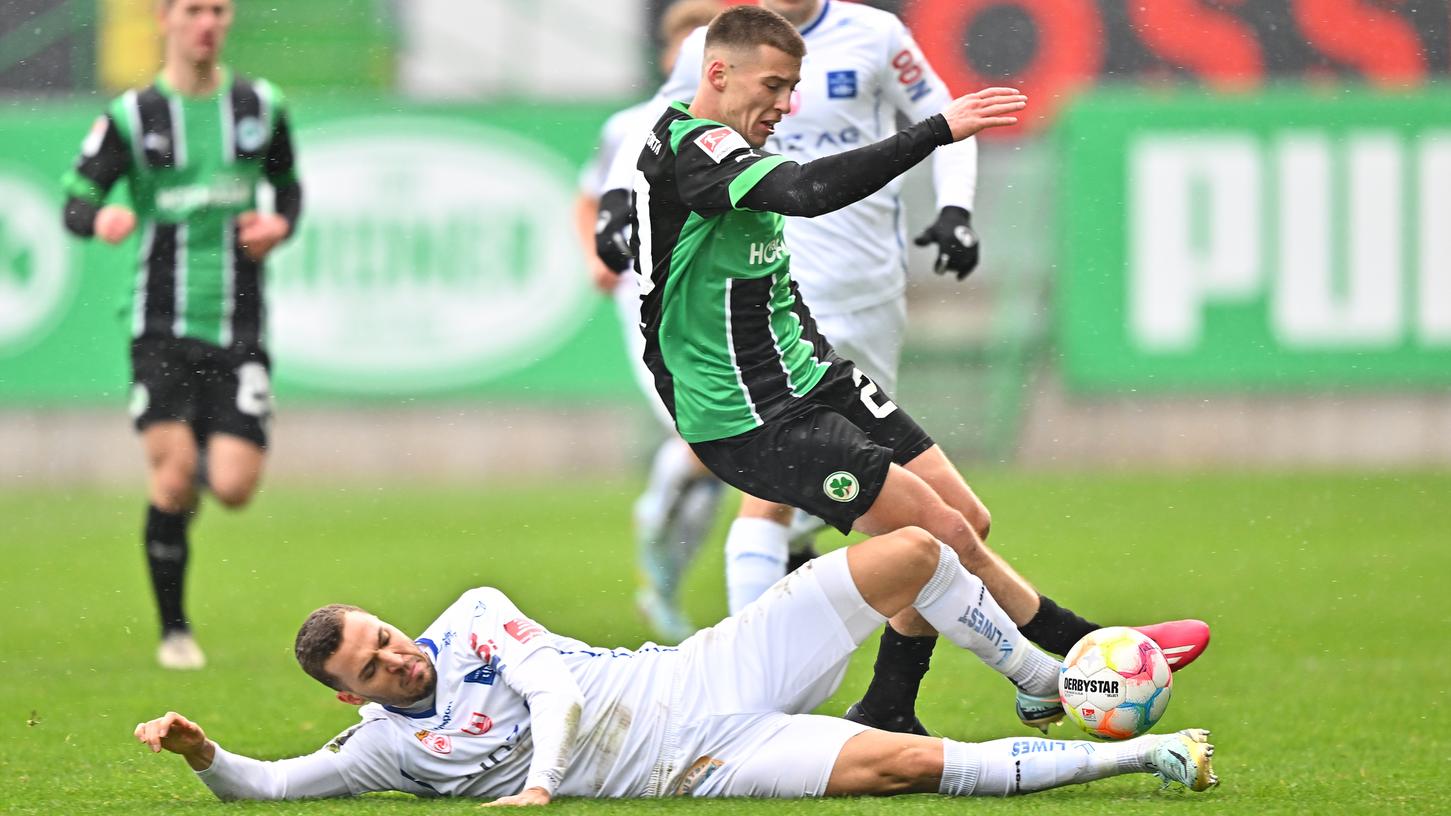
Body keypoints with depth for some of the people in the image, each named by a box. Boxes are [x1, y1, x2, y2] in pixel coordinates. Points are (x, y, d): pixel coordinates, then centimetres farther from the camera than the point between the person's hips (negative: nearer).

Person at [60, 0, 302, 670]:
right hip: (163, 324, -2)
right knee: (174, 473, -16)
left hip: (239, 326, 2)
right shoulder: (132, 117, -1)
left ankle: (213, 454, 30)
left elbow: (288, 184, 23)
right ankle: (174, 630, 2)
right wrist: (100, 220, -26)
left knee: (233, 487, -10)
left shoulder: (260, 106, 7)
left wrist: (281, 224, 1)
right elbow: (75, 202, -2)